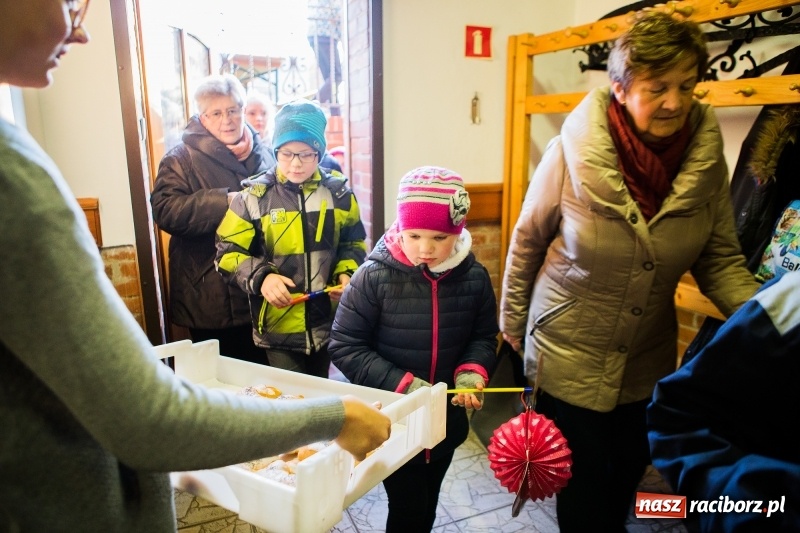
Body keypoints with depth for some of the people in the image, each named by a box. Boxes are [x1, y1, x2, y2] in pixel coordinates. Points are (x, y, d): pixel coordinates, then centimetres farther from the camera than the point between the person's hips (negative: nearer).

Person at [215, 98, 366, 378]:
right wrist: (261, 277, -22)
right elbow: (228, 252, -4)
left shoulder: (338, 192, -1)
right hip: (278, 328, -2)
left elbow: (354, 242, 12)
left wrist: (347, 274, -7)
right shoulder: (254, 196, -7)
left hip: (328, 324, 3)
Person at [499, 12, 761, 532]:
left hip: (648, 361, 4)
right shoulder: (574, 150, -20)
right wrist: (512, 323, 0)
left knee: (629, 472, 26)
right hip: (568, 357, -3)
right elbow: (528, 240, -8)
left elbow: (721, 261, -4)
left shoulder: (706, 156, -11)